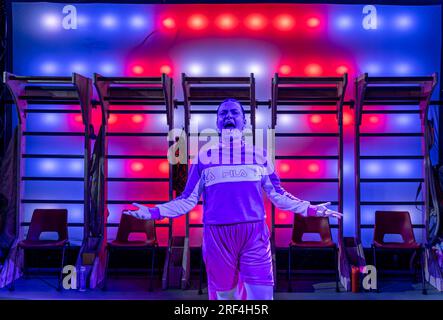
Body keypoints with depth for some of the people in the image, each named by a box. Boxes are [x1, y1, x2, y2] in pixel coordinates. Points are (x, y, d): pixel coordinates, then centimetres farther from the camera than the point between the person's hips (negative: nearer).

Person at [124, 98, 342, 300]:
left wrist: (310, 209, 5)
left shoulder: (259, 156, 10)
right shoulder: (204, 157, 9)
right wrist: (153, 212, -2)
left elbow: (277, 195, 13)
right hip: (217, 235, 0)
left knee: (261, 295, -5)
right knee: (224, 294, 8)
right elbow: (188, 200, 8)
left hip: (255, 233, 0)